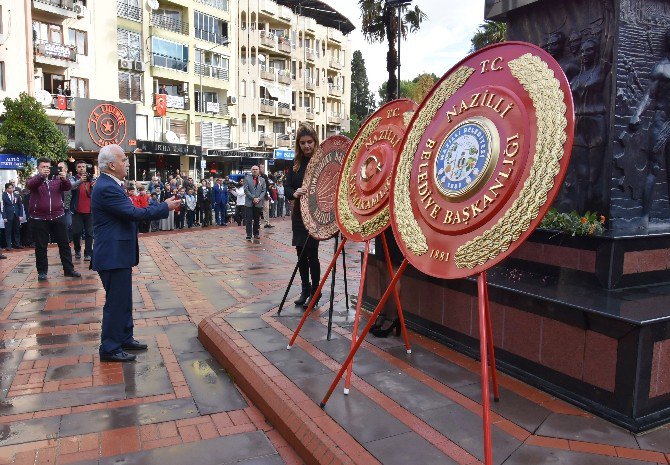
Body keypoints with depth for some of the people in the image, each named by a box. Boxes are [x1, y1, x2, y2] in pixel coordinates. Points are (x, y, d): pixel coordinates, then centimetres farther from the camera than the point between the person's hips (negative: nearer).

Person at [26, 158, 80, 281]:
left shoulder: (57, 179, 9)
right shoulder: (34, 180, 4)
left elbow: (67, 187, -8)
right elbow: (29, 185, -19)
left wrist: (65, 179, -31)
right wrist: (41, 176, -38)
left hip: (58, 217, 2)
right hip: (39, 219, -2)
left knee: (64, 244, 5)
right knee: (41, 247, 5)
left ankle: (69, 269, 12)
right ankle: (42, 272, 14)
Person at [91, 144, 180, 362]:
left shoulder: (110, 185, 11)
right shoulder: (106, 188, -21)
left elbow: (132, 211, 12)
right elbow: (134, 213, -23)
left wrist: (163, 206, 8)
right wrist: (165, 207, -13)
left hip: (118, 253, 10)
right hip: (113, 255, -10)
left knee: (124, 300, 19)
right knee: (115, 302, 0)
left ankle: (125, 338, 32)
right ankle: (110, 348, 12)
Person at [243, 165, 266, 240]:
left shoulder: (262, 180, 11)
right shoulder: (247, 178, 3)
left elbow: (263, 191, 7)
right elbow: (246, 190, -5)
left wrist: (259, 199, -9)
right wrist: (253, 198, -12)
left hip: (258, 203, 2)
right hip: (249, 203, -2)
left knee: (257, 220, 8)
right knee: (249, 219, -3)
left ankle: (256, 234, 17)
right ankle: (249, 235, -1)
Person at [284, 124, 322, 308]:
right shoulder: (296, 163, 8)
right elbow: (287, 187, 6)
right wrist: (295, 193, -15)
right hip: (299, 213, 6)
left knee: (311, 252, -4)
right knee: (301, 252, 11)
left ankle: (315, 292, 12)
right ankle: (305, 289, 26)